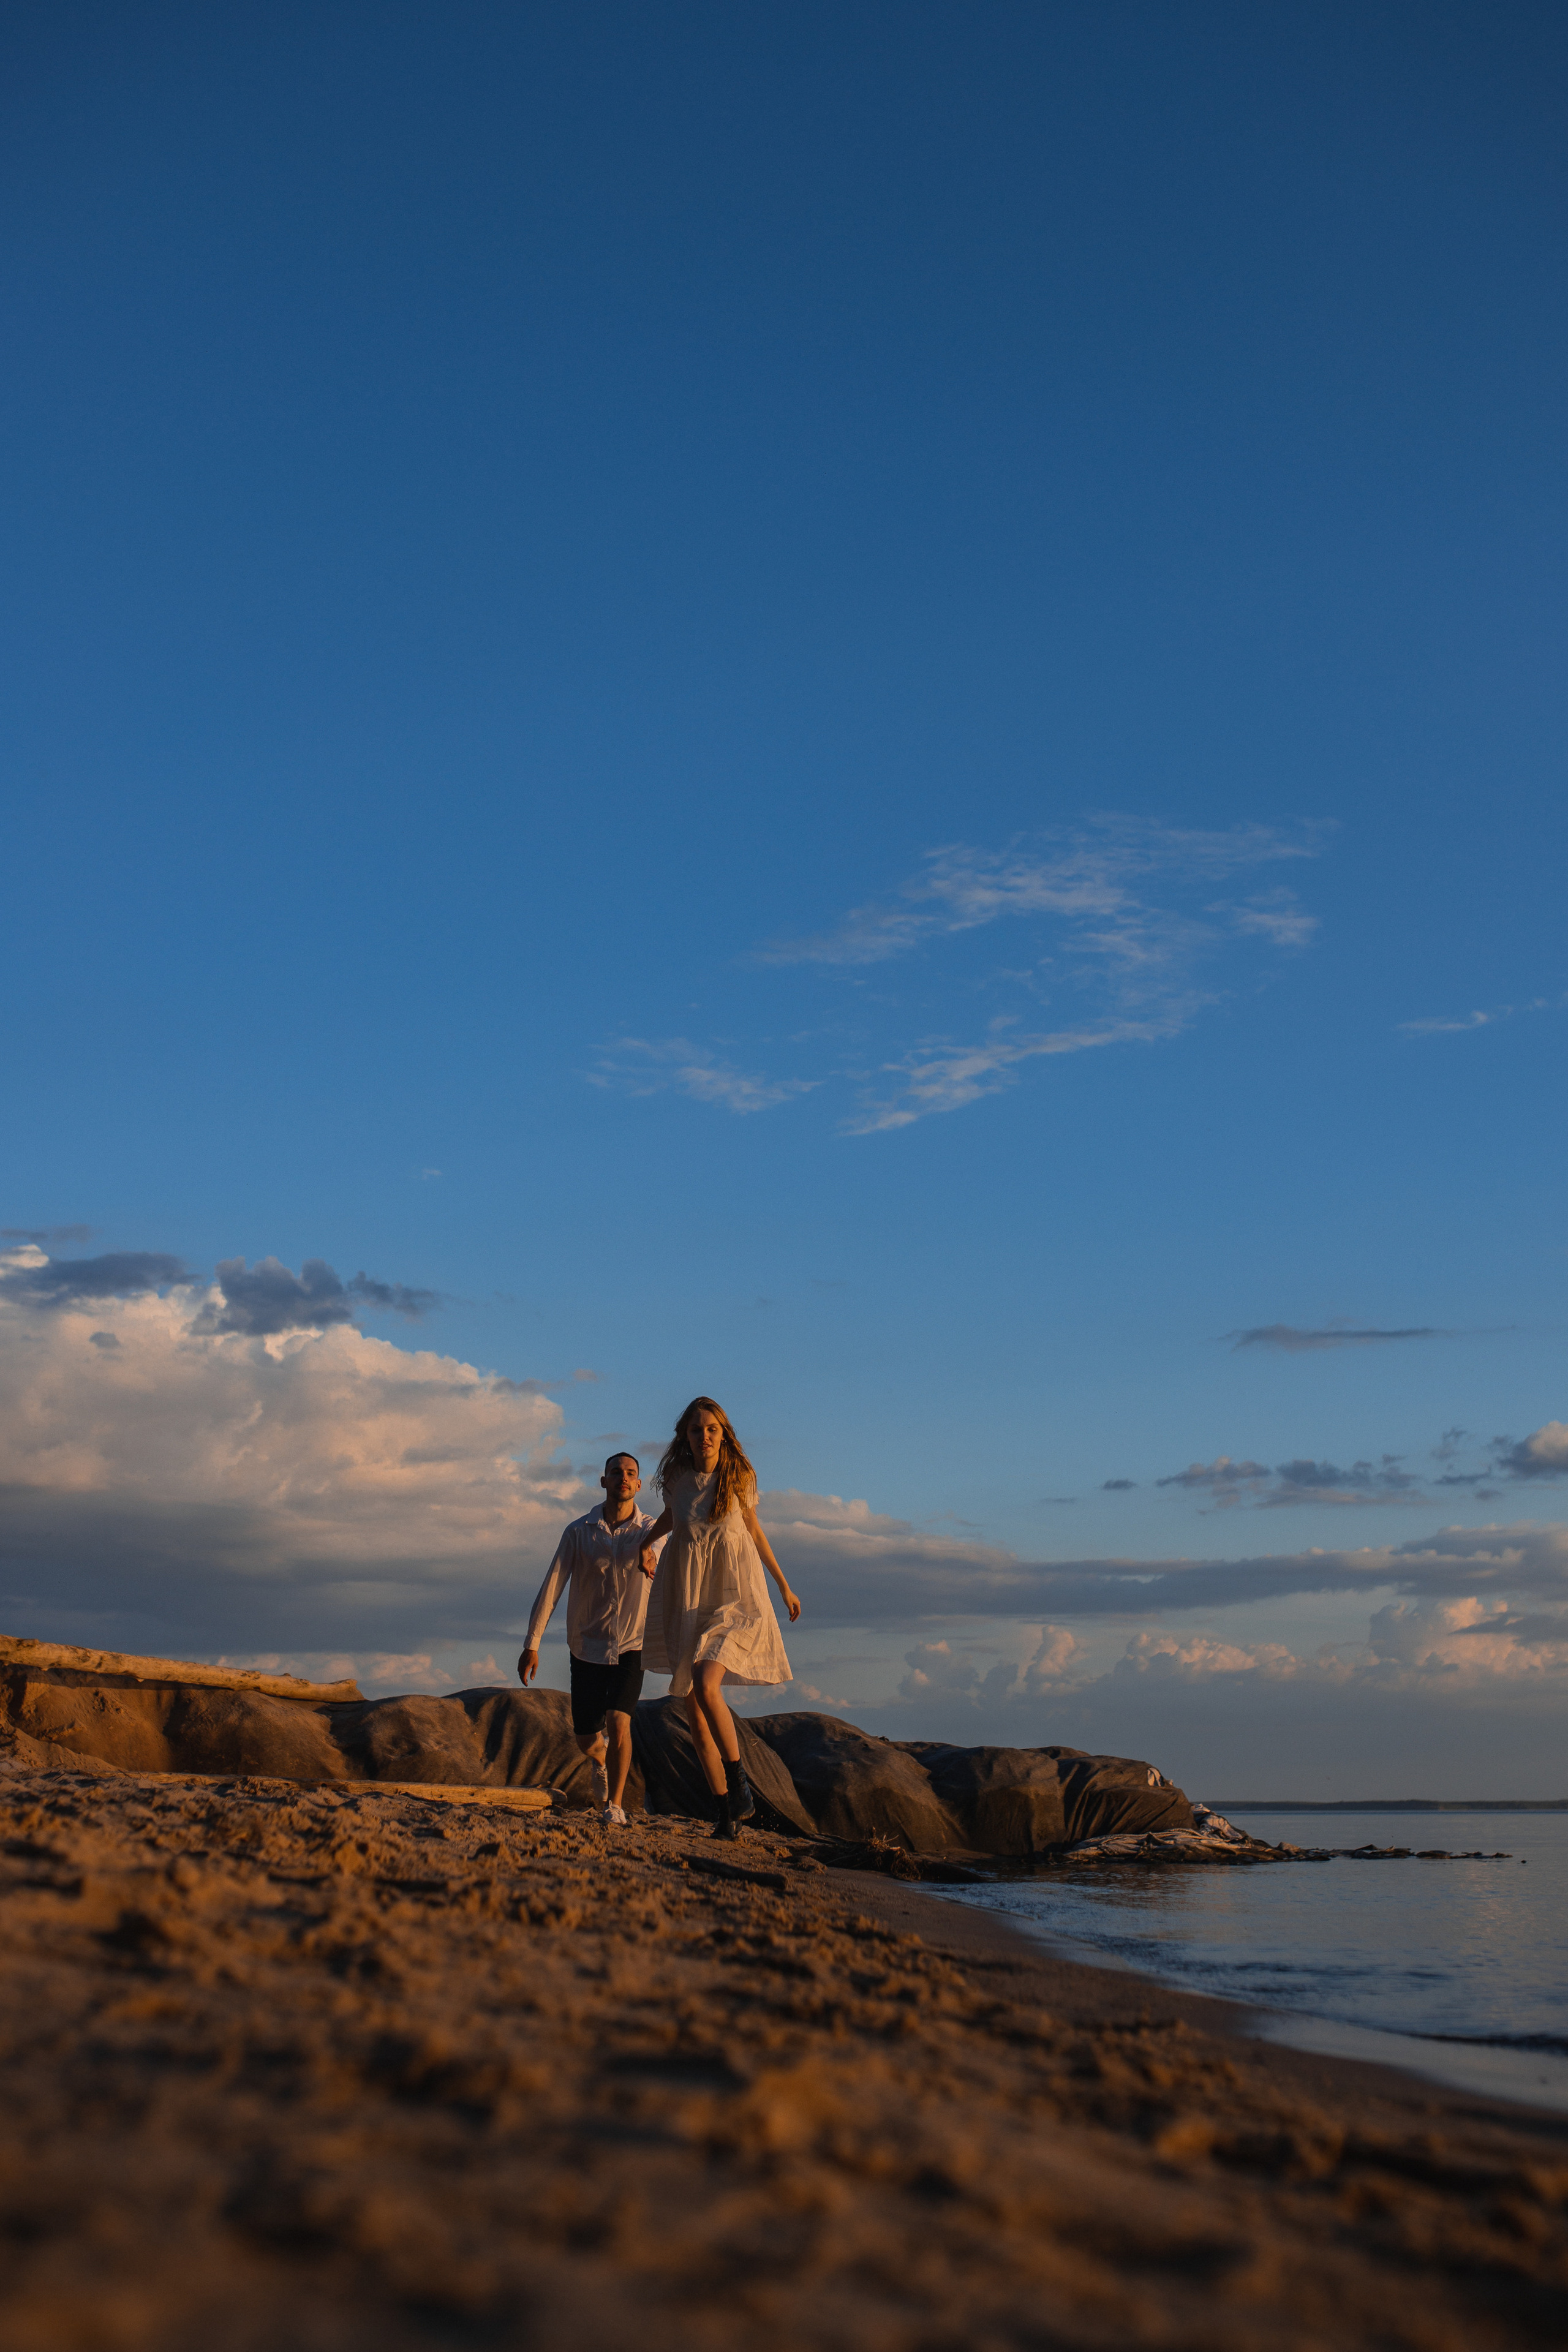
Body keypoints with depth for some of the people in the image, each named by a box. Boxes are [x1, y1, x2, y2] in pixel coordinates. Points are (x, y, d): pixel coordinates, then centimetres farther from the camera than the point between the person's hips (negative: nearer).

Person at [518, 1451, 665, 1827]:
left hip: (631, 1646, -1)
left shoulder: (650, 1531, -6)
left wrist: (647, 1554, -55)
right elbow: (551, 1587, -6)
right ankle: (602, 1759, 43)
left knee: (618, 1720, -20)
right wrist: (531, 1644, -10)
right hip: (588, 1645, 1)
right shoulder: (580, 1531, -6)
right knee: (585, 1739, 6)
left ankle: (615, 1805, -4)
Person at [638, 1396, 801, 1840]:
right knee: (693, 1711, 1)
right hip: (686, 1598, 3)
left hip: (733, 1594, -3)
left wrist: (784, 1586, 18)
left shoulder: (740, 1477, -2)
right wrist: (647, 1540, 10)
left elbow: (754, 1529, 12)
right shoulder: (677, 1477, 2)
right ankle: (727, 1810, 10)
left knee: (706, 1687, -25)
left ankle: (739, 1784, -10)